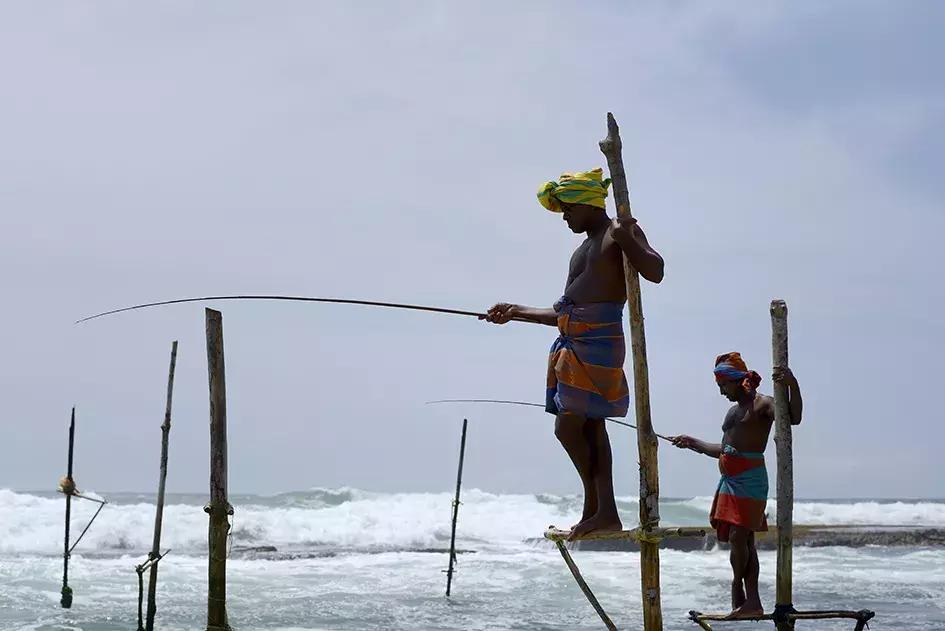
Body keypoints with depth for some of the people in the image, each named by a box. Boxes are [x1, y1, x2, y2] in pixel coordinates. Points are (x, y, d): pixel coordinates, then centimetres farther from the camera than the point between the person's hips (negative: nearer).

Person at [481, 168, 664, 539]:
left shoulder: (620, 233, -1)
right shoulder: (582, 251, 26)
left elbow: (655, 272, -16)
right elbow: (565, 313, 29)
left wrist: (627, 240, -24)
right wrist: (516, 312, 30)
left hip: (598, 341, -9)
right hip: (574, 342, 9)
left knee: (568, 425, -11)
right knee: (590, 426, 5)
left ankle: (595, 504, -3)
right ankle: (605, 511, 5)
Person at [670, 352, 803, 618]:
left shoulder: (761, 404, -4)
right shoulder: (733, 410, 23)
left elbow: (793, 418, -22)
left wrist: (793, 385, -35)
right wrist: (692, 443, 34)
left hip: (750, 478, -9)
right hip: (730, 480, 9)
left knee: (739, 536, -13)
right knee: (743, 539, 5)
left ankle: (738, 592, -2)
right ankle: (752, 602, 5)